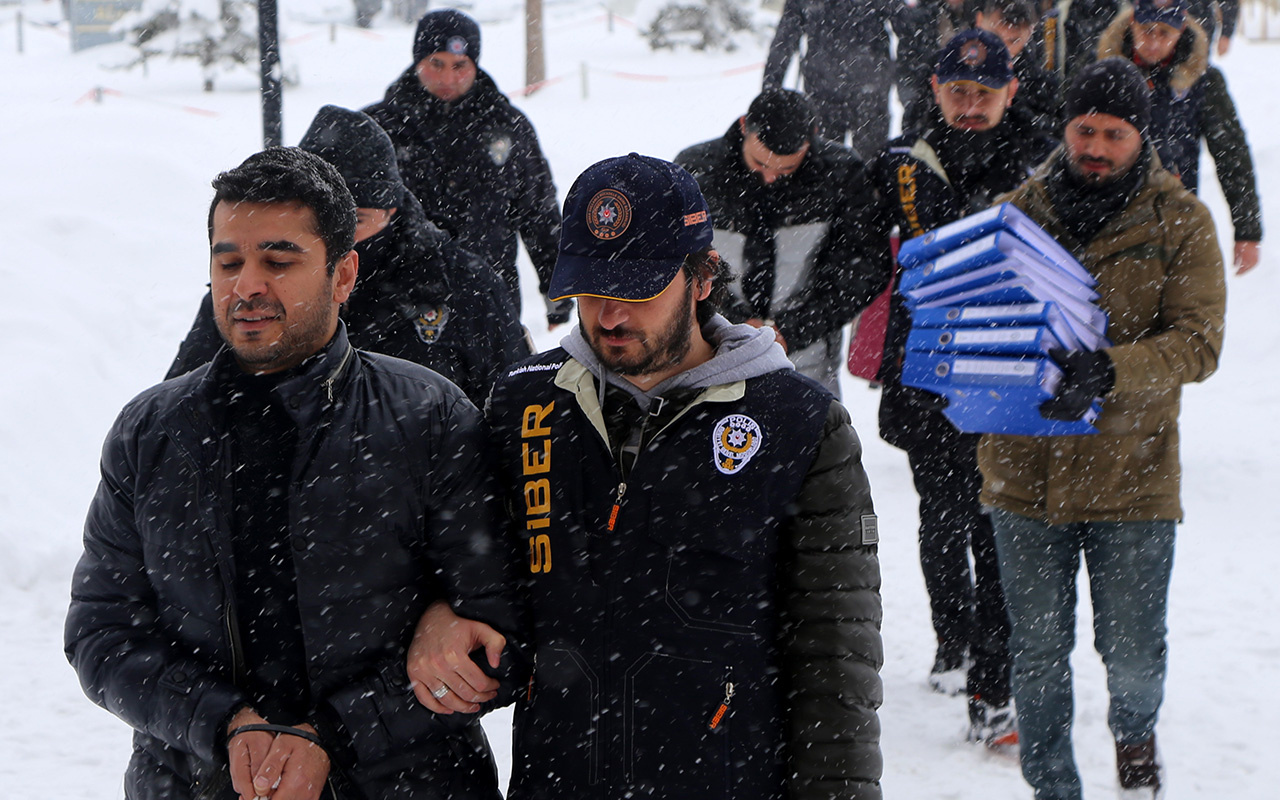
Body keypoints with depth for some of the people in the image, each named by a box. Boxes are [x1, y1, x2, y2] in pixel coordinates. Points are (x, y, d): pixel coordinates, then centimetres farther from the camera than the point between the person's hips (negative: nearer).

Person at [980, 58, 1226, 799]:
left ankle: (1135, 732, 40)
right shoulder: (1021, 208, 4)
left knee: (1132, 651, 6)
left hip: (1132, 472, -2)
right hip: (1025, 468, 2)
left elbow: (1198, 341, -11)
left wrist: (1111, 372, -28)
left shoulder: (1181, 221, -2)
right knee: (1038, 651, 9)